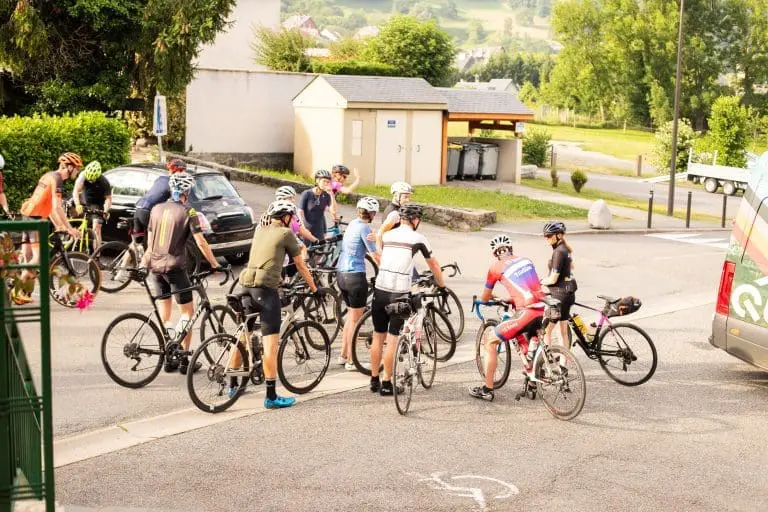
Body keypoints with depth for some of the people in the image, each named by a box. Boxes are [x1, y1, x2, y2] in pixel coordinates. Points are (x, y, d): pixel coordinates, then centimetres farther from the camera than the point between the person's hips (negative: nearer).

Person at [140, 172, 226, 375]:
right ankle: (184, 360, 4)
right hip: (175, 267, -6)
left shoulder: (156, 209, 8)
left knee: (163, 315, 13)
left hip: (156, 266, 6)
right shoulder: (187, 212, -8)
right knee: (187, 312, 5)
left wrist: (144, 264, 23)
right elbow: (201, 242, -12)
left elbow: (149, 242, 13)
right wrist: (215, 265, -6)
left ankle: (168, 358, 17)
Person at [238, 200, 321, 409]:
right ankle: (271, 396, -8)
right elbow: (300, 265, 9)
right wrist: (314, 287, 21)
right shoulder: (286, 233, 3)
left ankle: (233, 385, 30)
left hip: (247, 284, 7)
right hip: (266, 289, -7)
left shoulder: (260, 230, 21)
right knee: (270, 343, -7)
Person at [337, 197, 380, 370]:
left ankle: (343, 355, 27)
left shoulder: (353, 224, 11)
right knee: (355, 319, 2)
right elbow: (375, 255, -13)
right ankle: (351, 361, 9)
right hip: (355, 276, -9)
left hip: (341, 274, 9)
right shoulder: (364, 227, -14)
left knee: (351, 315, 21)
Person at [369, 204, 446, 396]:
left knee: (378, 337, 14)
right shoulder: (418, 238, -1)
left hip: (379, 291, 5)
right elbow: (434, 264, 10)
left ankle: (374, 380, 23)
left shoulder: (387, 235, 12)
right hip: (398, 295, -5)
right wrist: (441, 286, 26)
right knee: (392, 340, 2)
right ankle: (386, 383, 7)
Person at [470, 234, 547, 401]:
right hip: (543, 311, 6)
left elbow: (484, 298, 16)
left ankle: (487, 389, 8)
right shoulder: (526, 261, 20)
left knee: (489, 340, 7)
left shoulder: (496, 267, 5)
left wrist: (480, 300, 40)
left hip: (526, 313, -6)